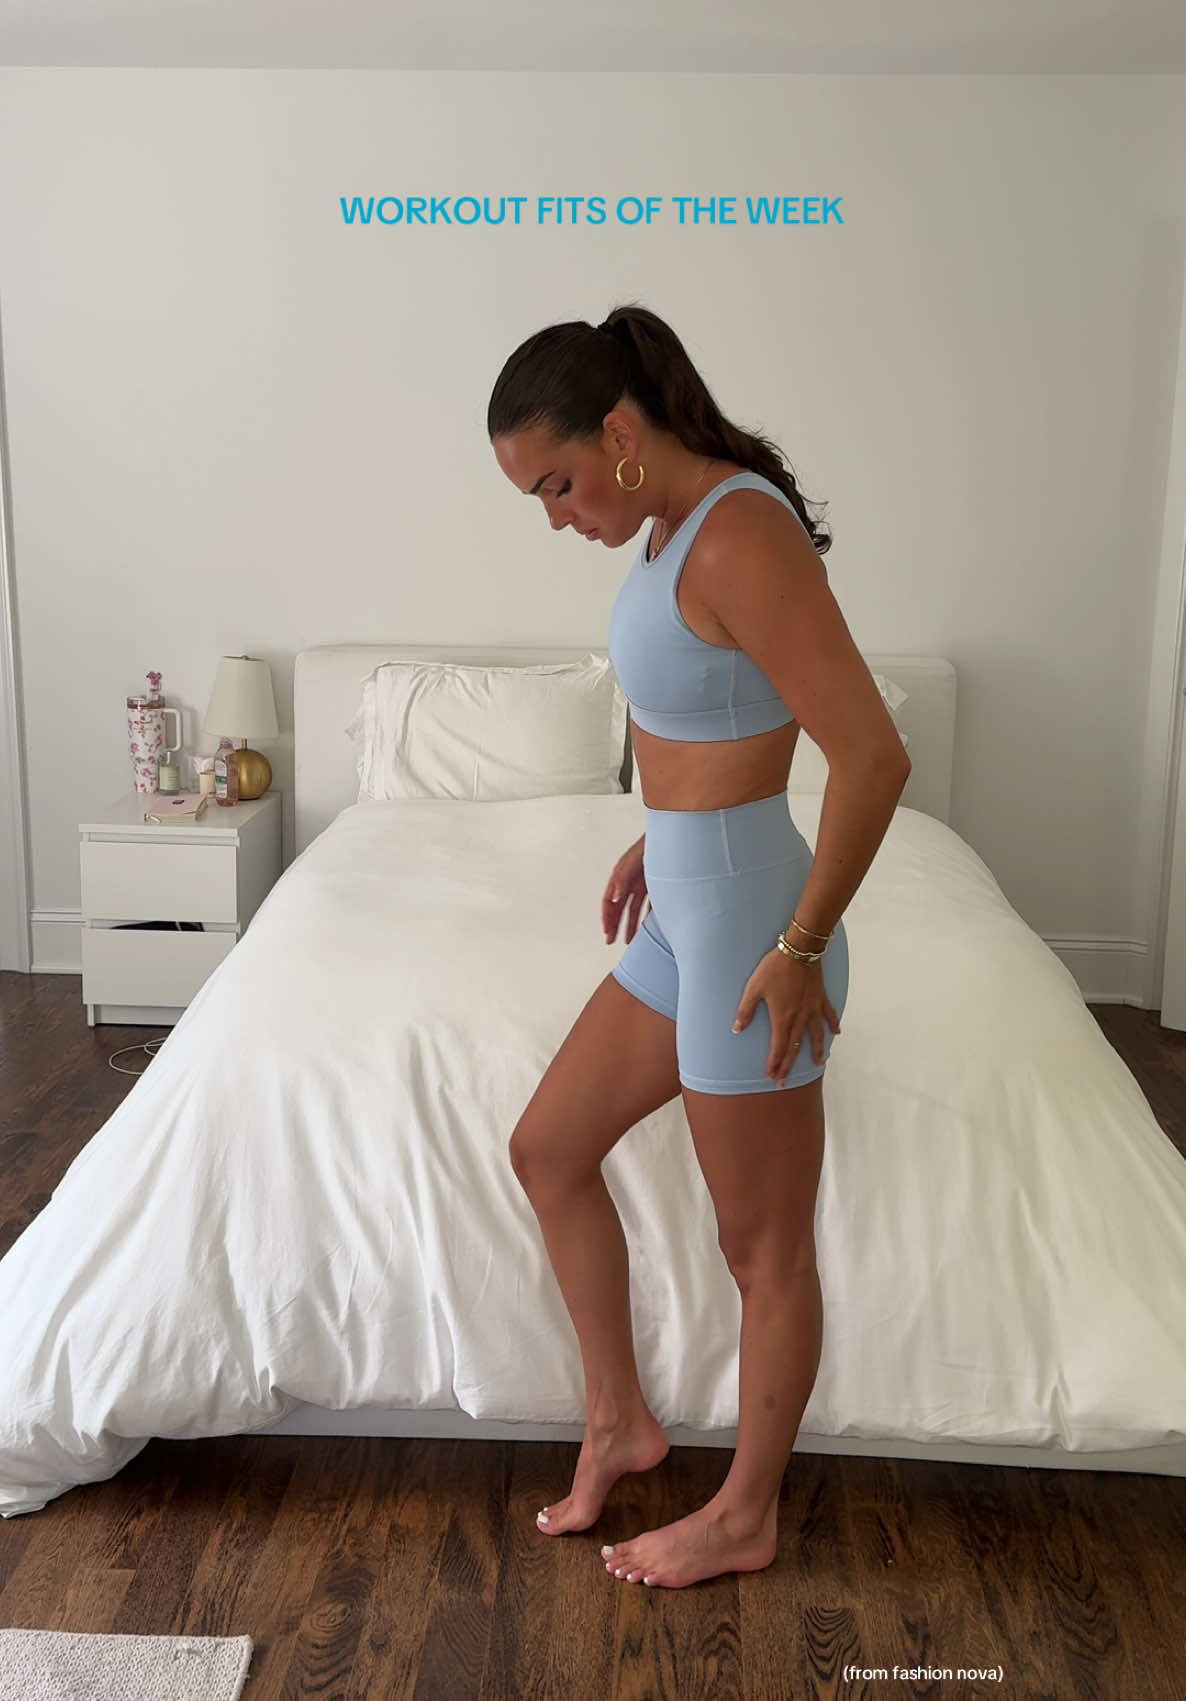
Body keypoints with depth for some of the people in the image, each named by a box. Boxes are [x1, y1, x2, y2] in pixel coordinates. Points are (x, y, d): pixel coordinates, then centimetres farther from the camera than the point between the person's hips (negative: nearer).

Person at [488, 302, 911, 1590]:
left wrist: (800, 949, -19)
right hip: (685, 911, 10)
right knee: (547, 1151, 18)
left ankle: (745, 1518, 31)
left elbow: (873, 755, -26)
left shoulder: (739, 533, -22)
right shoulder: (681, 525, 7)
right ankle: (618, 1422, 36)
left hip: (746, 923, -10)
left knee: (764, 1247, 9)